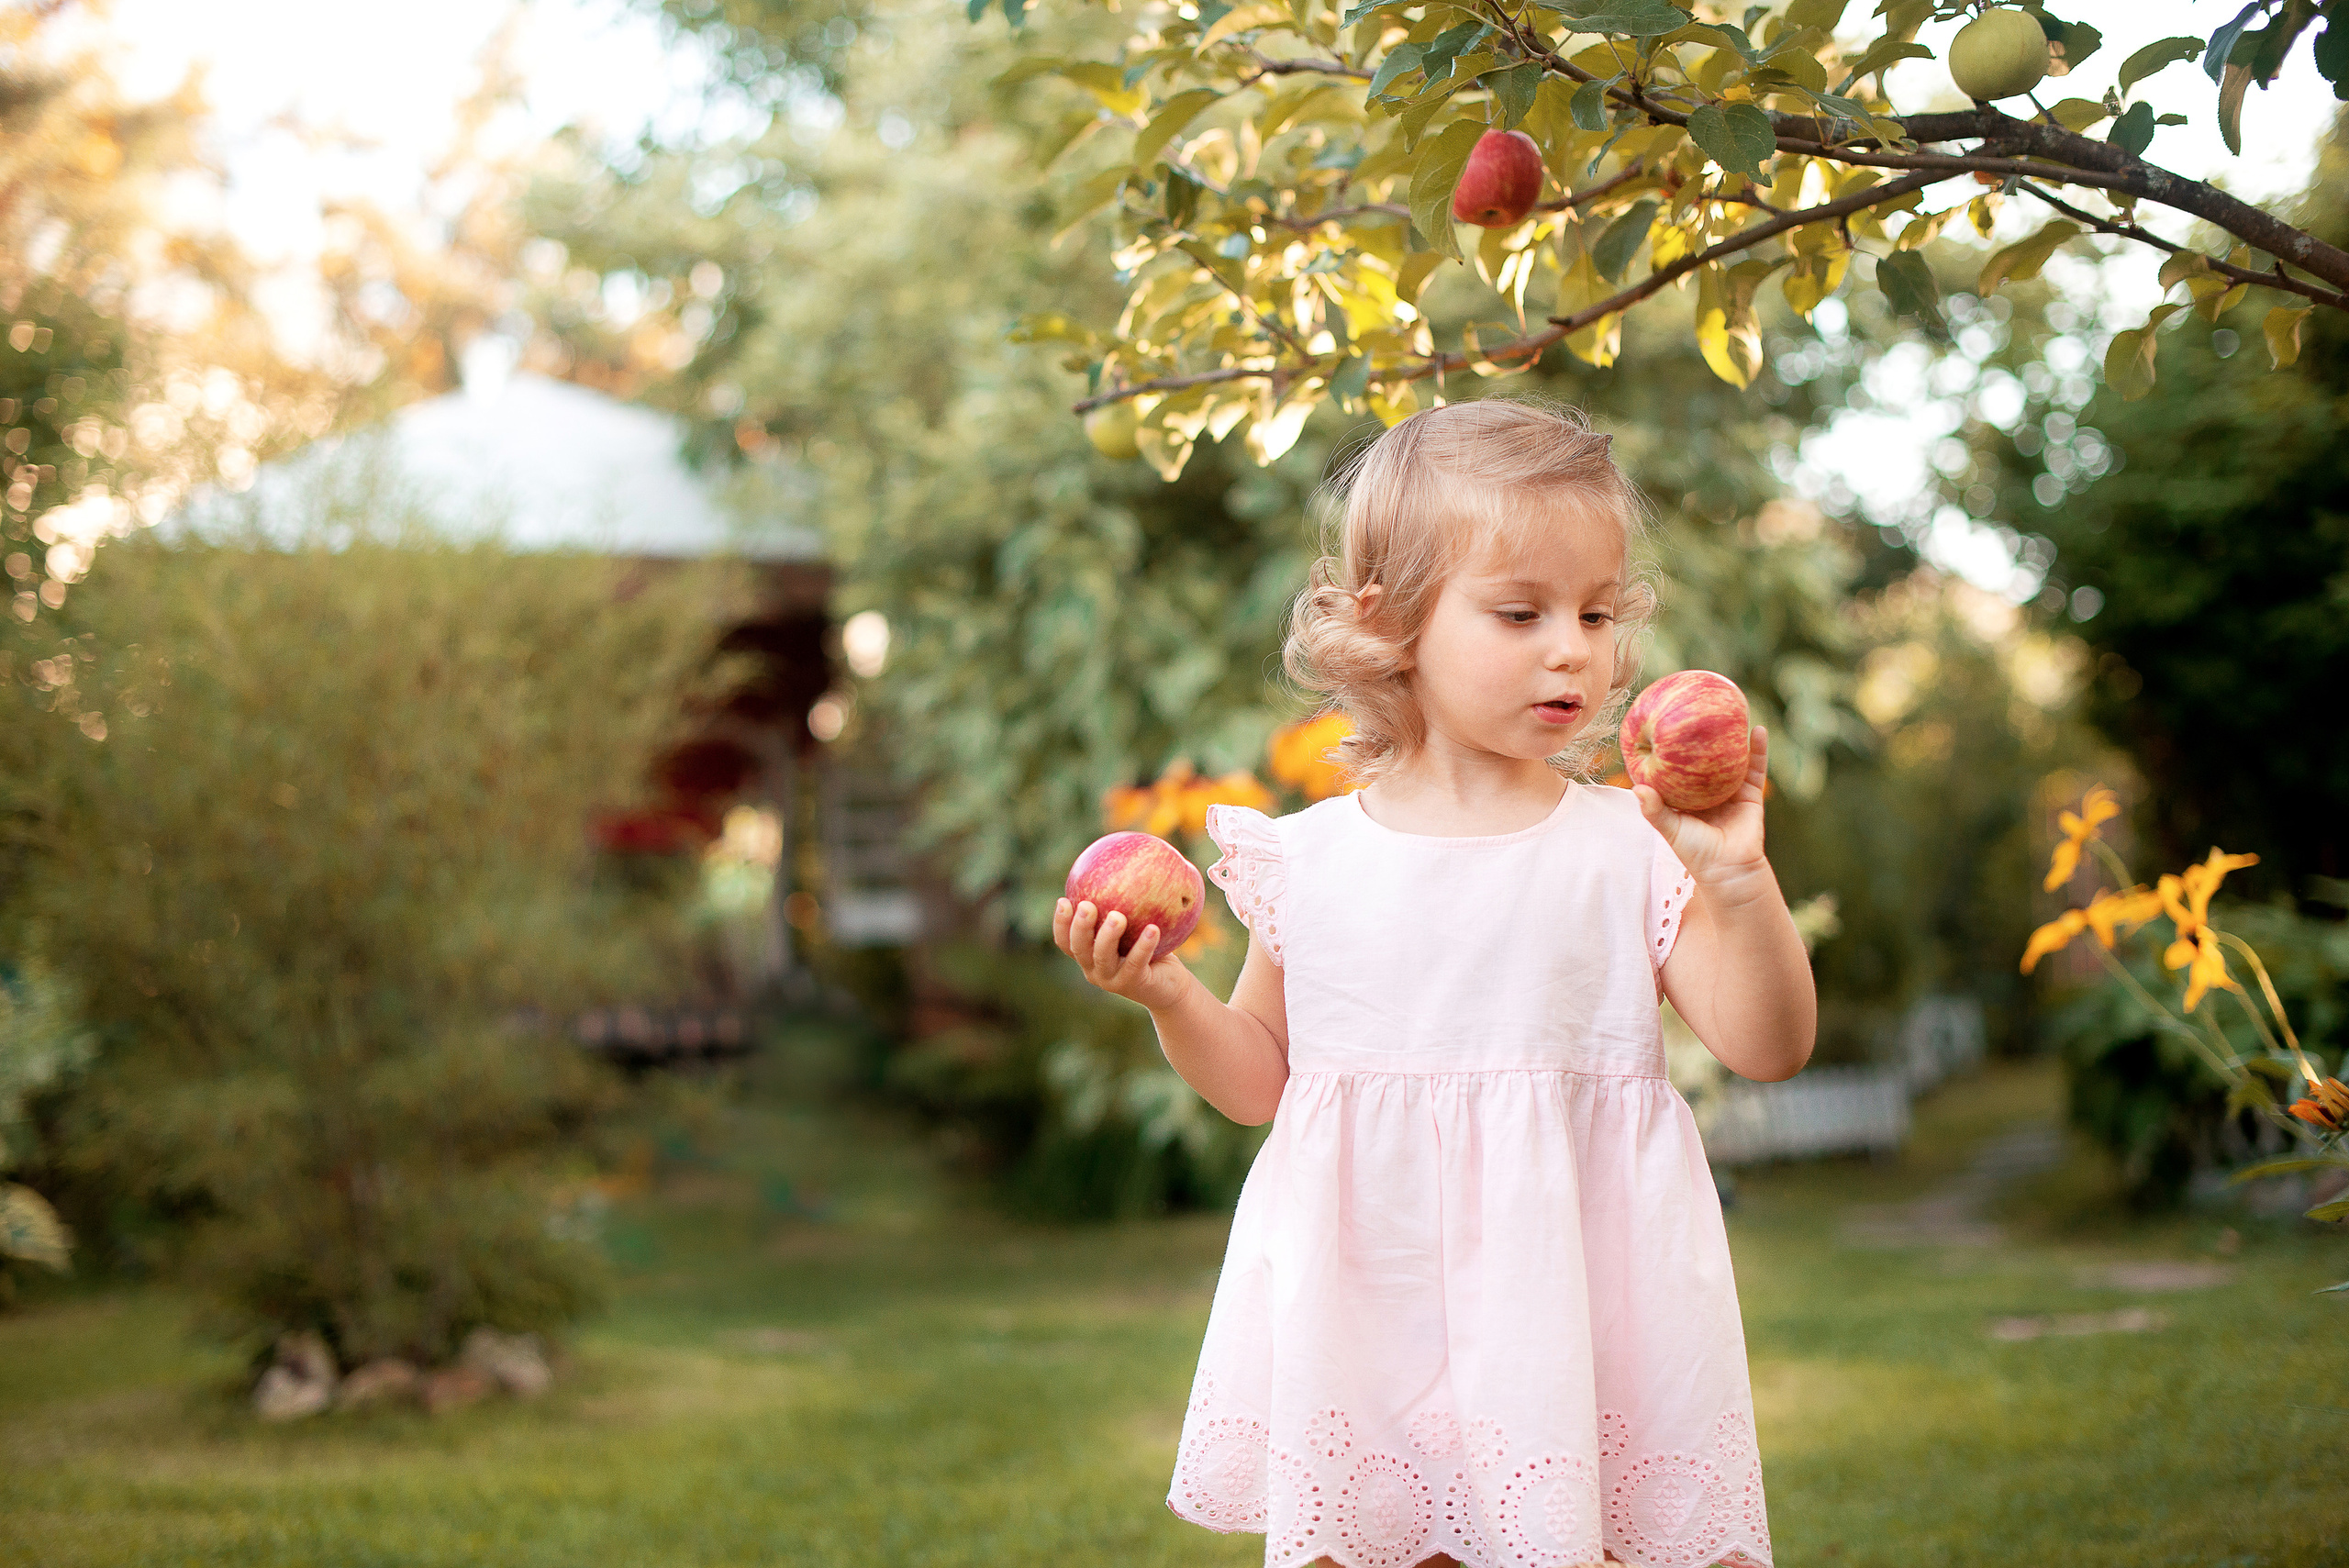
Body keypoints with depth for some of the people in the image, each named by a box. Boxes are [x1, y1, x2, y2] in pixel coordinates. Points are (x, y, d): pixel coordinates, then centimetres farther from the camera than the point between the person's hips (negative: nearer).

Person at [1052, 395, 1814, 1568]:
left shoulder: (1632, 848, -2)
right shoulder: (1310, 857, 2)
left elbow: (1769, 1049, -5)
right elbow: (1261, 1080, 12)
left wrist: (1738, 882, -18)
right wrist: (1164, 992, -5)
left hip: (1562, 1305, -1)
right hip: (1366, 1311, 1)